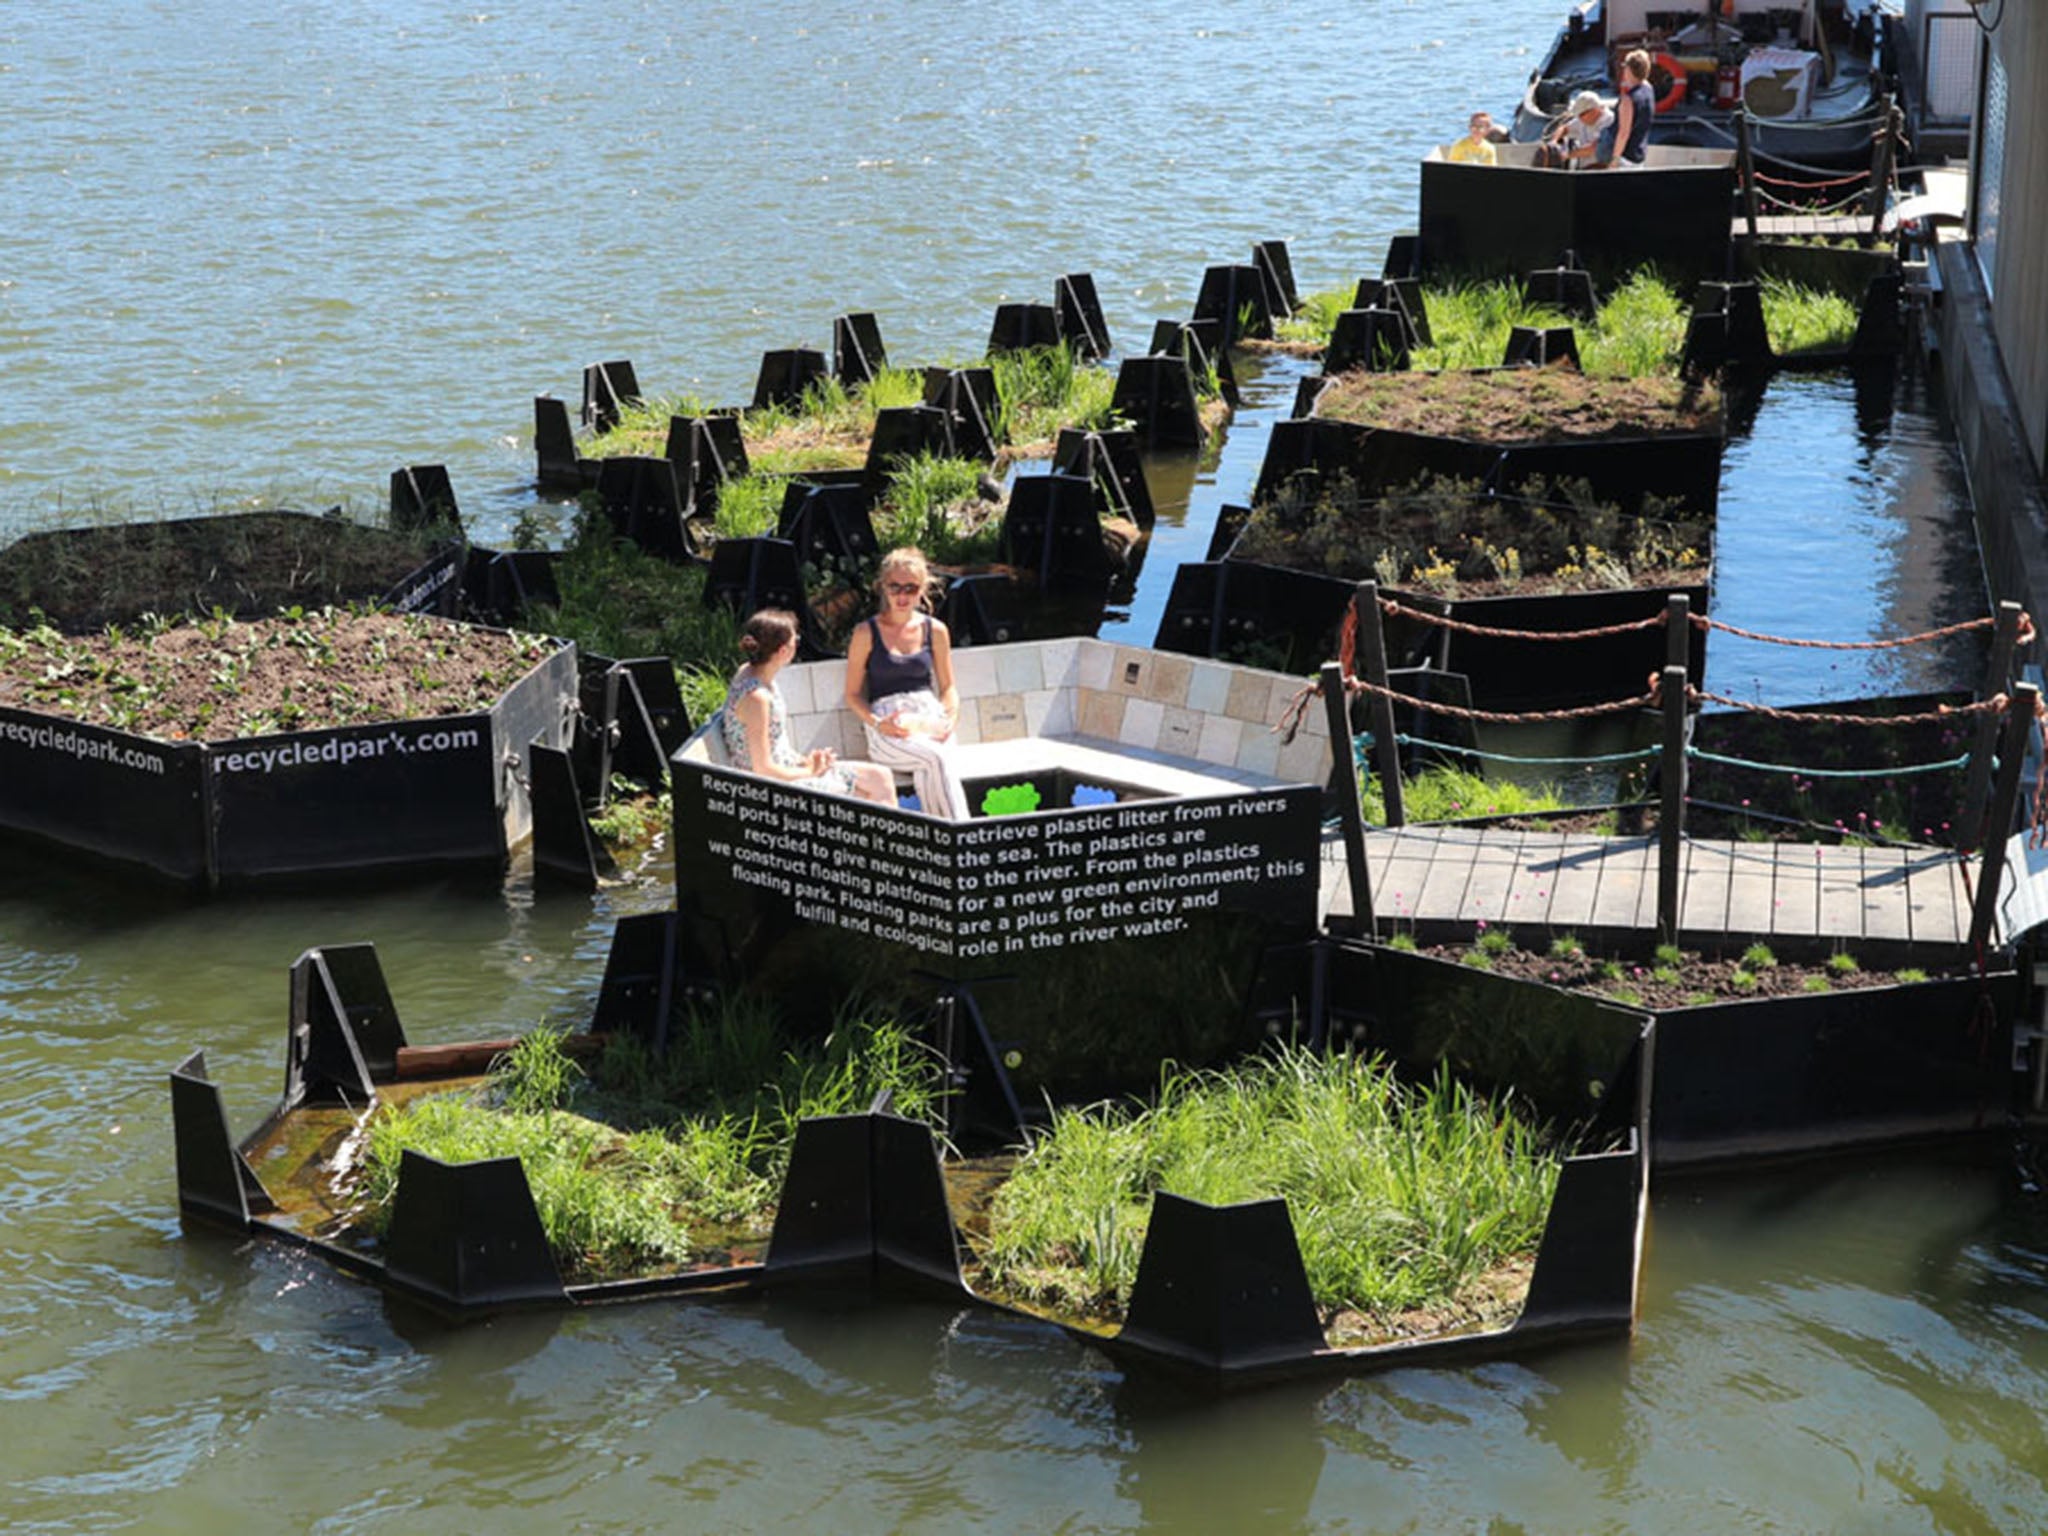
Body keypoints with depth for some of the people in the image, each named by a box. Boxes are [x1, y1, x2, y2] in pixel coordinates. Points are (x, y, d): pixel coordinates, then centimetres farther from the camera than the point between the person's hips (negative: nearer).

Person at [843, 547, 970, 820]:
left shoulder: (935, 631, 14)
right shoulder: (867, 634, 6)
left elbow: (948, 687, 20)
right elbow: (853, 694, 7)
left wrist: (950, 718, -1)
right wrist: (877, 723, -11)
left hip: (930, 719, 2)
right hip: (889, 730, -2)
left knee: (927, 771, -34)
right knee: (937, 758, -34)